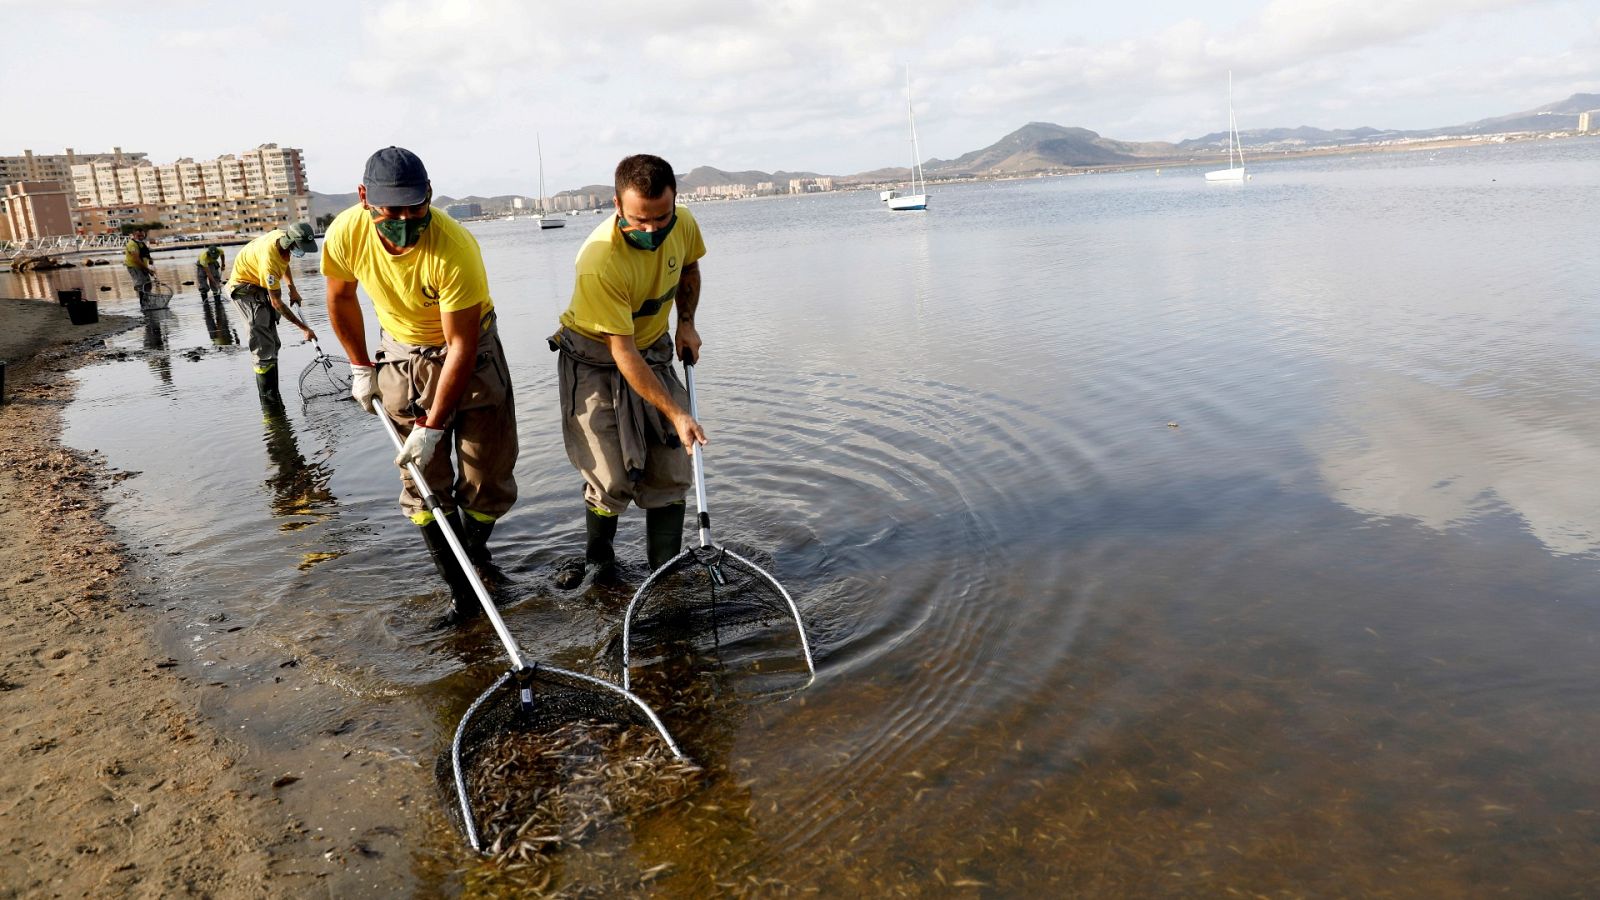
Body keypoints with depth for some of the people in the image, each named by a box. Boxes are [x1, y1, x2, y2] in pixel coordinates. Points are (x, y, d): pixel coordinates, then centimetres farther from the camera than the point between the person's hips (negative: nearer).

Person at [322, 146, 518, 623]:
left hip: (469, 352, -3)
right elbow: (341, 298, 4)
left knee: (489, 480, 0)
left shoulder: (455, 249, -33)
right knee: (424, 483, 1)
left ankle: (475, 547, 32)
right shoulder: (346, 234, -19)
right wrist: (360, 367, 7)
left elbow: (461, 345, -27)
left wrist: (433, 425, -24)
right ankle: (462, 591, 11)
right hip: (403, 356, 3)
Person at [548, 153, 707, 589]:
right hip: (596, 361, -5)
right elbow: (623, 352, -30)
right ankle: (599, 563, 19)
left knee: (671, 469, 2)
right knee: (613, 481, -7)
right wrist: (675, 413, -31)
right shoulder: (600, 261, -33)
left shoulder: (684, 224, -14)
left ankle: (667, 571, 15)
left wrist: (686, 323, -1)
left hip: (654, 352, 6)